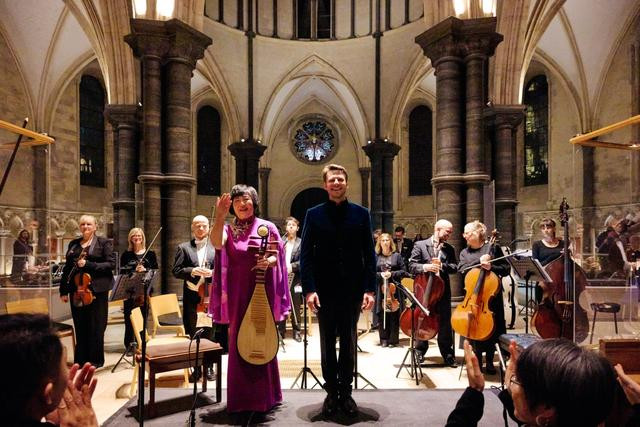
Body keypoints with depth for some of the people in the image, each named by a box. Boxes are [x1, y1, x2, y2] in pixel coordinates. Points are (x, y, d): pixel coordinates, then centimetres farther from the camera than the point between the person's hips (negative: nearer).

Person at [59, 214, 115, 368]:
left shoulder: (104, 242, 1)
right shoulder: (73, 244, 15)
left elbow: (111, 264, -9)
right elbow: (67, 267, 16)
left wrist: (88, 265, -18)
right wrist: (63, 290, 11)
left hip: (96, 289, -4)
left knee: (96, 326, 1)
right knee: (80, 326, 9)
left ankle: (95, 360, 12)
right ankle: (80, 360, 20)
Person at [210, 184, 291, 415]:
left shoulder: (267, 227, 2)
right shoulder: (229, 229, 6)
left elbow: (278, 256, 0)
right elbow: (216, 242, -16)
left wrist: (269, 262, -21)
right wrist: (220, 215, -26)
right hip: (237, 293, 2)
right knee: (238, 342, 7)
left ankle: (264, 395, 19)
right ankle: (241, 397, 21)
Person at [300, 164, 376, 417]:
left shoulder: (361, 214, 2)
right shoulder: (314, 214, 1)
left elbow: (369, 254, 1)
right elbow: (306, 255, -3)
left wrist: (370, 289, -7)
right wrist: (309, 289, -12)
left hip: (352, 290, 1)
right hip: (325, 290, 0)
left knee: (348, 344, 12)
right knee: (327, 344, 12)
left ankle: (346, 392, 27)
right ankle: (331, 393, 26)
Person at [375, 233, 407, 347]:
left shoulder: (397, 256, 5)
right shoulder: (376, 257, 5)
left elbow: (403, 271, 4)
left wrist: (392, 274, -10)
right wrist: (380, 275, -12)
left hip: (394, 289, 0)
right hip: (381, 289, 1)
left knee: (394, 315, 0)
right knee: (382, 316, 2)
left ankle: (393, 339, 10)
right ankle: (384, 340, 11)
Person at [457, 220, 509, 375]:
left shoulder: (493, 248, 0)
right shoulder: (464, 252, 9)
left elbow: (506, 269, -2)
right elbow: (462, 270, -7)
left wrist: (491, 267, -20)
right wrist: (479, 261, -19)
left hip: (492, 295, -2)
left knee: (491, 329, 6)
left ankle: (489, 362, 23)